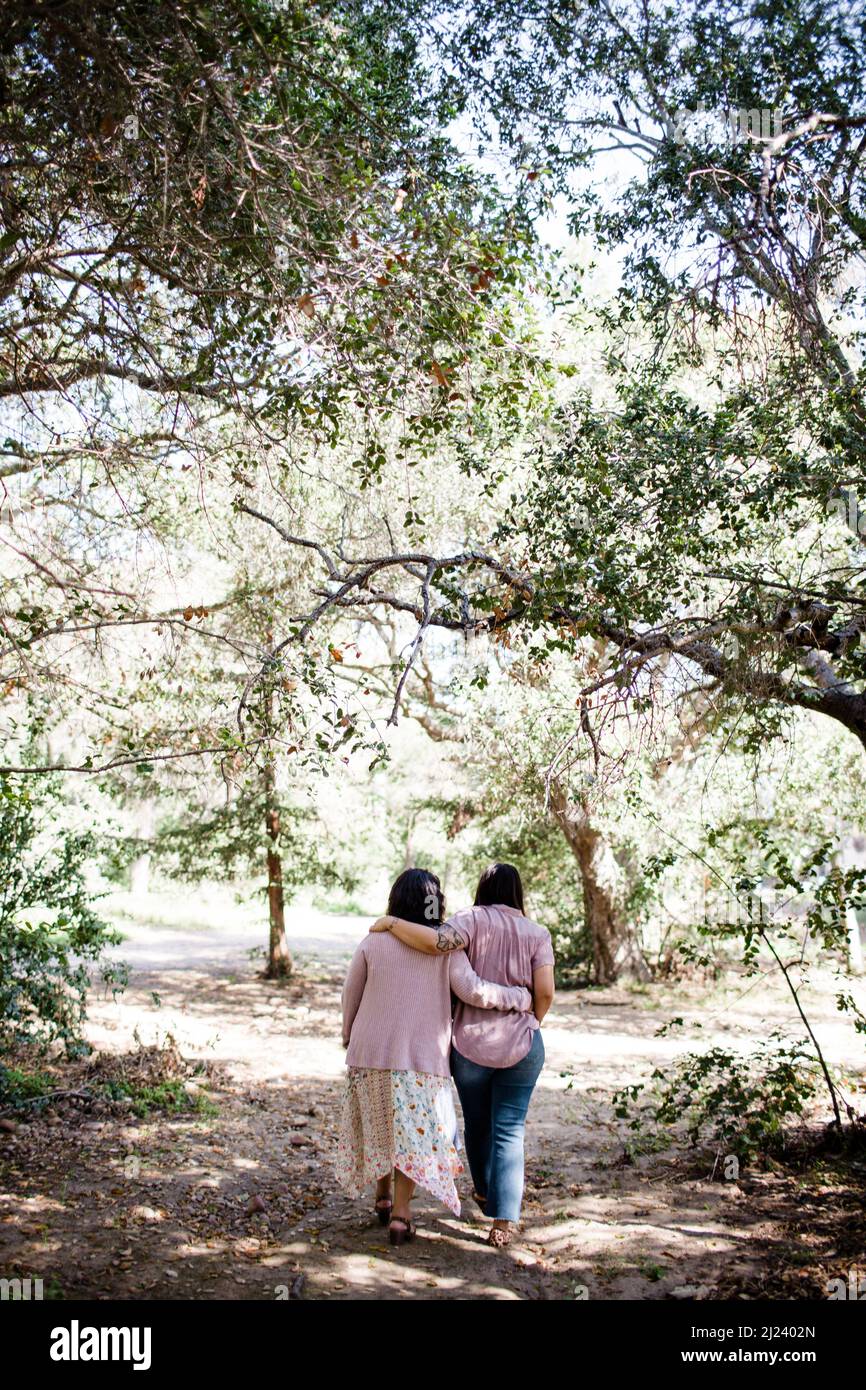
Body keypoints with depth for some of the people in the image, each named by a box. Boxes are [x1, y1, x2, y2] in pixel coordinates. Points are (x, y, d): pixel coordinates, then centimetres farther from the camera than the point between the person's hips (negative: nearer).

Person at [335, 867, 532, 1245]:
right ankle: (400, 1215, 4)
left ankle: (383, 1197, 33)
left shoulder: (373, 943, -4)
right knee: (413, 1133, 8)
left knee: (379, 1126, 20)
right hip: (423, 1055, -2)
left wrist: (349, 1036, 21)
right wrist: (521, 997, -3)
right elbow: (473, 991, -16)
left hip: (371, 1051, 2)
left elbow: (350, 996, 4)